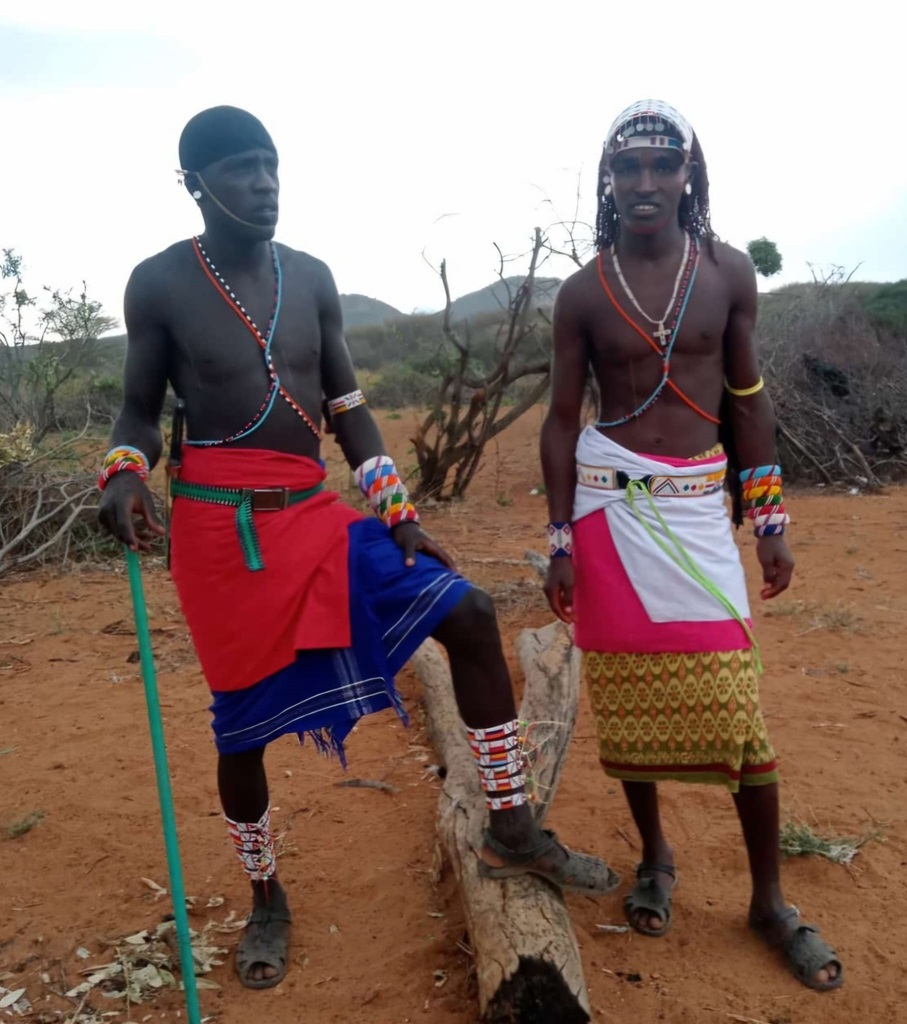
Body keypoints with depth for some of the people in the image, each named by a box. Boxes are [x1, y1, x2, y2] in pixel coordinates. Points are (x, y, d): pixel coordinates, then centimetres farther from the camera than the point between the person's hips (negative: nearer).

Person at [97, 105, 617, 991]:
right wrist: (123, 476, -20)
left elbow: (347, 409, 9)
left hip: (315, 514, 4)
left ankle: (510, 833, 8)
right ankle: (266, 898, 33)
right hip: (221, 529, -4)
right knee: (244, 725, 5)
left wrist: (399, 514, 2)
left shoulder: (311, 278, 7)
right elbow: (140, 411, 2)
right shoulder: (160, 285, -5)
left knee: (467, 614, -6)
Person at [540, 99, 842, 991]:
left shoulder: (728, 273, 4)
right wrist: (560, 541, -2)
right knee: (628, 693, 7)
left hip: (700, 505, 0)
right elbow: (562, 421, 3)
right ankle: (654, 855, 30)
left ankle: (769, 900, 15)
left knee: (735, 701, -2)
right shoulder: (583, 293, 1)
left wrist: (769, 523, 4)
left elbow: (747, 401, 7)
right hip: (610, 502, 0)